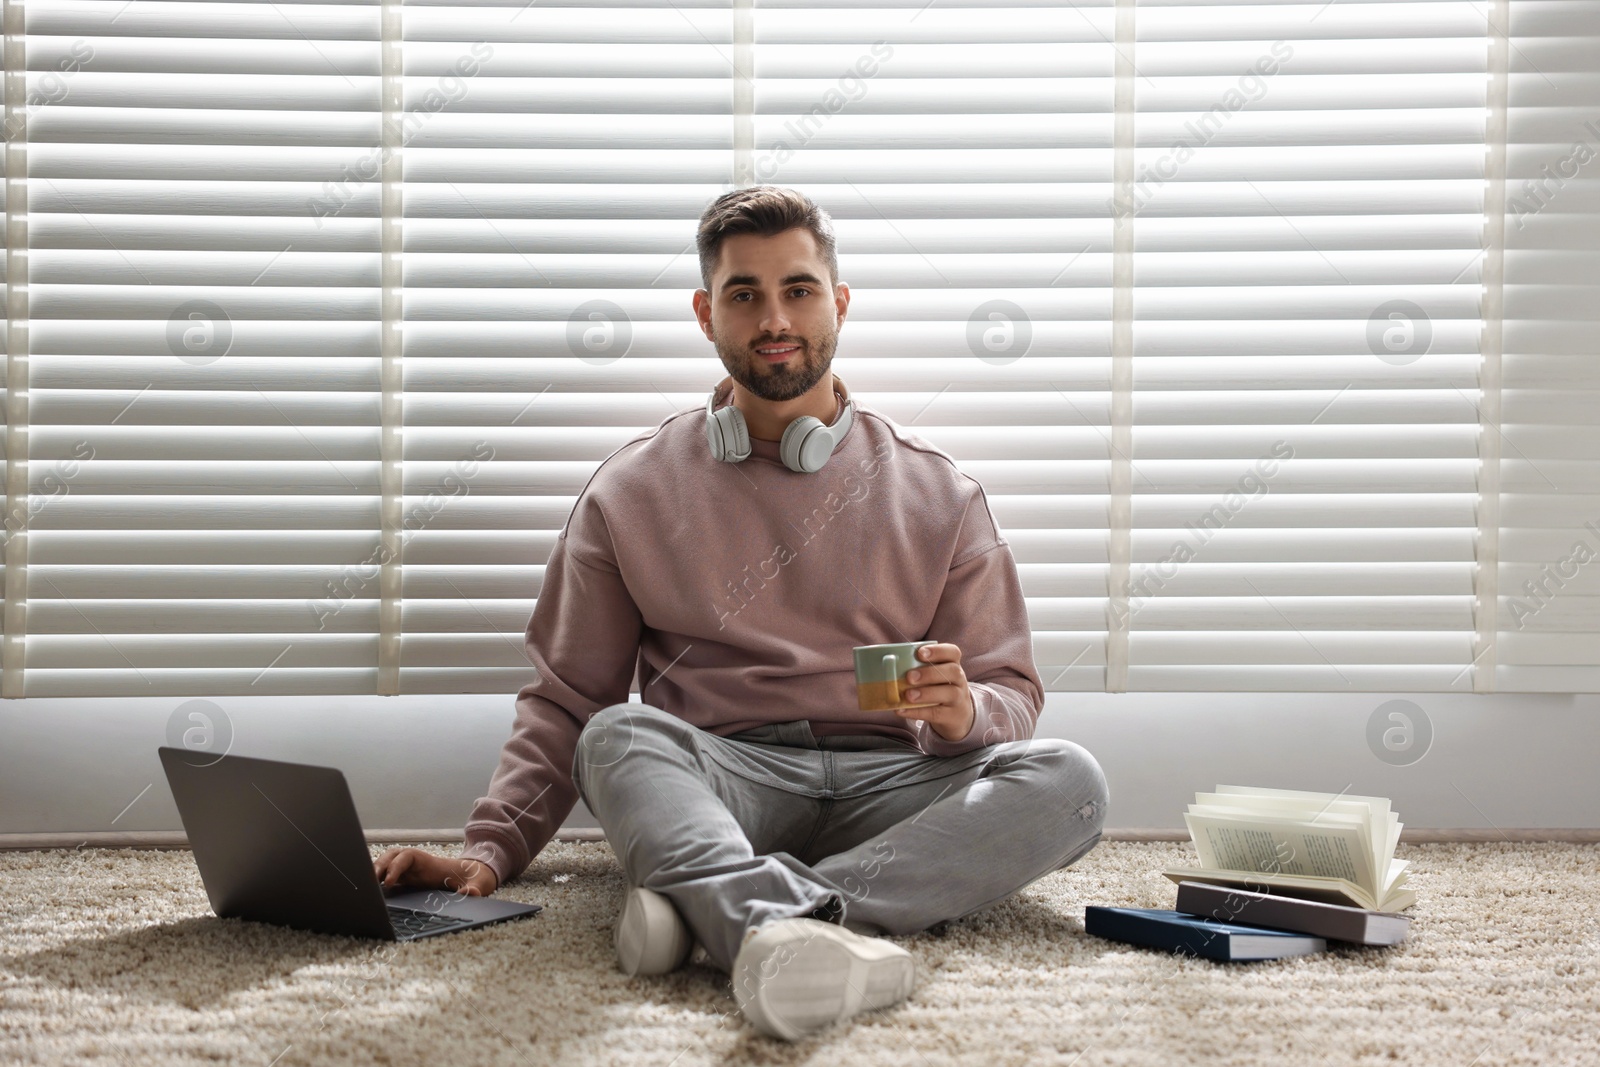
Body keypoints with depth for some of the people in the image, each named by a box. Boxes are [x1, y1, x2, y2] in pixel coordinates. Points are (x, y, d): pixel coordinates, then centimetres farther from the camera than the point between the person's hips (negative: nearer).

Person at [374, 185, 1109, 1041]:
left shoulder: (939, 495, 13)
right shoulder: (633, 491, 13)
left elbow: (1012, 694, 13)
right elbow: (564, 700, 12)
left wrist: (964, 711, -12)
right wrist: (490, 852, -2)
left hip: (888, 784, 1)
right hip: (717, 779, -1)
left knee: (1065, 779, -27)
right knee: (620, 736, -32)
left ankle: (716, 913, -41)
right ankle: (803, 939, -57)